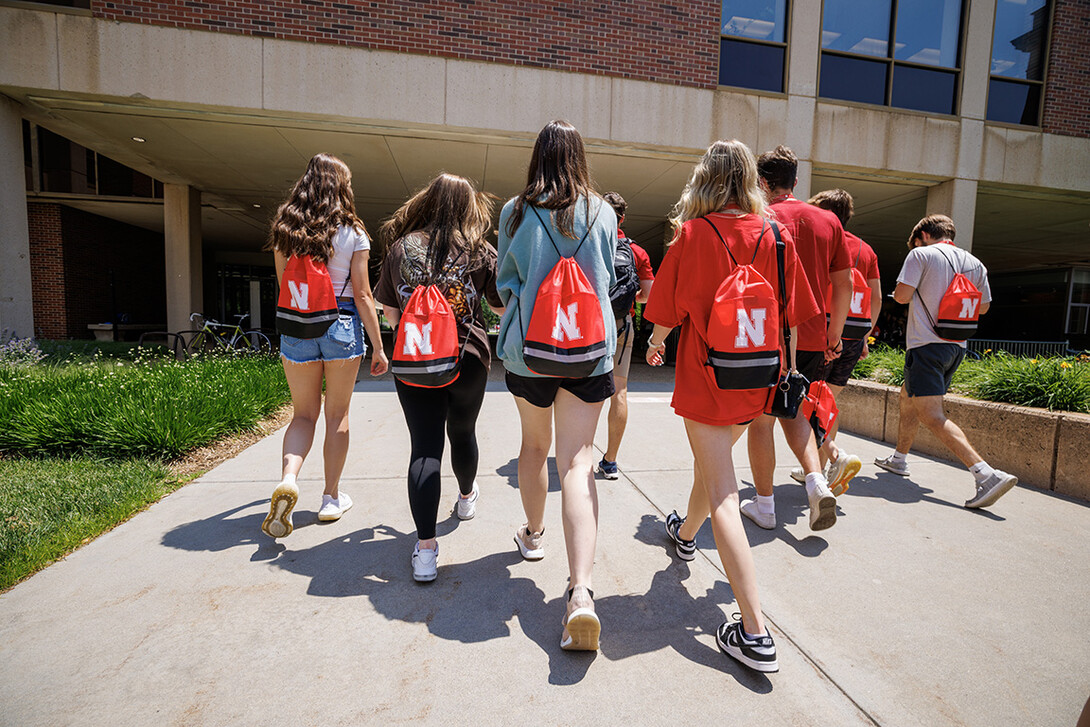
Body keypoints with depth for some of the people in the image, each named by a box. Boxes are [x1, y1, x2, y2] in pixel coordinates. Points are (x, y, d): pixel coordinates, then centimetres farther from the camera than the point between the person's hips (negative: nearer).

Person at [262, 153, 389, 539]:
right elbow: (362, 295, -7)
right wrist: (378, 347, -3)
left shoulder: (285, 229, 4)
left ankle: (288, 479, -8)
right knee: (337, 415, 10)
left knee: (304, 414, 15)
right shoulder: (352, 233, -5)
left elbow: (283, 286, 10)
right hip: (342, 326, -2)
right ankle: (331, 497, 20)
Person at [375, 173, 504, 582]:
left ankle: (425, 547, -6)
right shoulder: (480, 252, -2)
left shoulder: (401, 247, 2)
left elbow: (389, 310, 6)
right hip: (467, 360, 0)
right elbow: (504, 307, 6)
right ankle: (466, 497, 46)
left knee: (424, 447, 0)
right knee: (462, 433, 21)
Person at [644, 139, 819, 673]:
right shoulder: (776, 236, 2)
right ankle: (686, 533, 53)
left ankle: (755, 631, -4)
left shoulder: (693, 233, -9)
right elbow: (793, 313, 5)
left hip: (705, 374, -5)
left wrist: (655, 344, 15)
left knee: (722, 494, -3)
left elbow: (668, 308, -5)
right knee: (710, 461, 27)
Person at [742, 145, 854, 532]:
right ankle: (817, 479, 5)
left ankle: (764, 505, 16)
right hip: (813, 338, 6)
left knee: (761, 418, 7)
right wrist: (835, 334, 18)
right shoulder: (829, 220, 9)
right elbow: (844, 284, 10)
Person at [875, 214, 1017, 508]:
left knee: (932, 417, -12)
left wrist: (900, 291, 10)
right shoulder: (974, 263, 13)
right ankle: (898, 459, 34)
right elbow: (983, 306, 18)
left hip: (927, 344, -8)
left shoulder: (921, 254, -6)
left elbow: (902, 295, -13)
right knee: (908, 398, 23)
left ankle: (988, 475, -23)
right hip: (956, 346, 8)